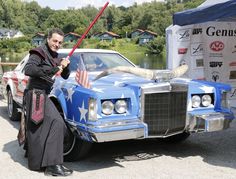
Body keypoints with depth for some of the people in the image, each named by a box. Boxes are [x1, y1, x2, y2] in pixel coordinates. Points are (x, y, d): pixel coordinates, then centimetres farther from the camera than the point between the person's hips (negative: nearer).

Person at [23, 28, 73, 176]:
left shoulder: (54, 56, 16)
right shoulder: (39, 53, -8)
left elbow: (65, 76, 18)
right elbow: (28, 69, -24)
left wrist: (65, 66, -4)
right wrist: (52, 70, -26)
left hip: (43, 95, 9)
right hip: (36, 94, -9)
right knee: (55, 124, -19)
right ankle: (52, 165, -20)